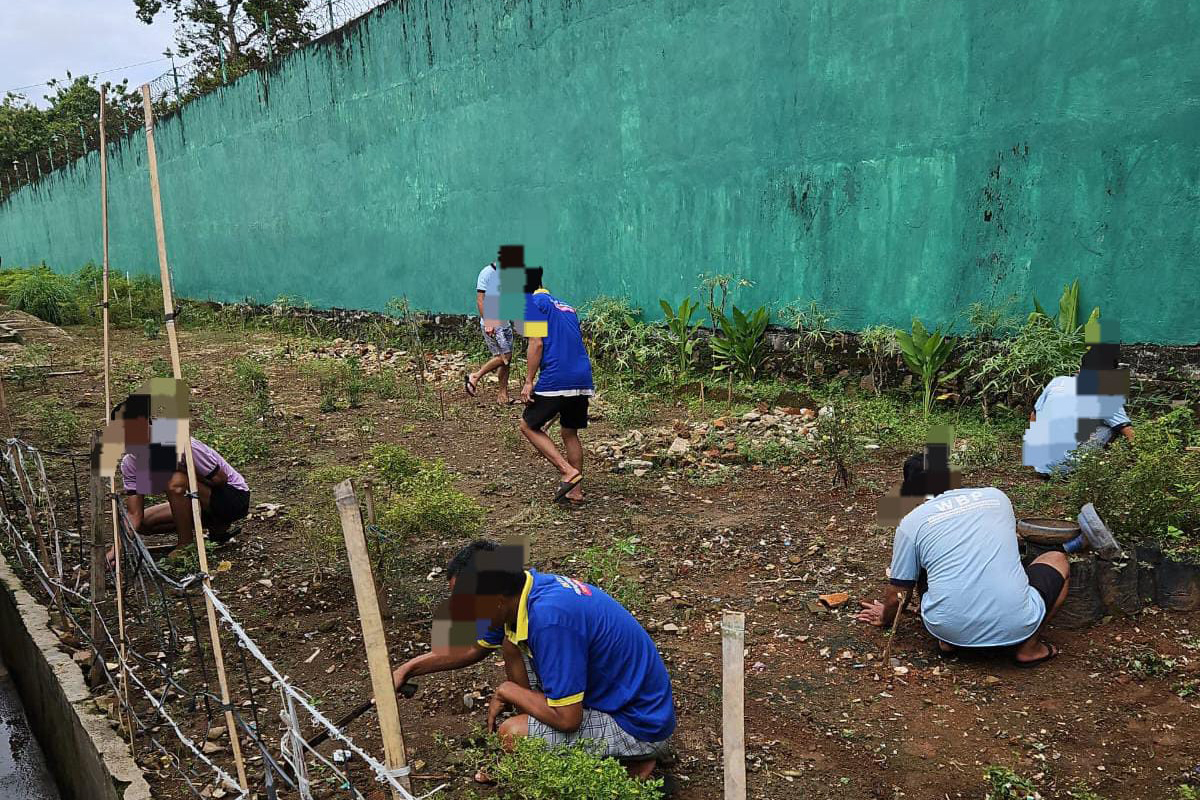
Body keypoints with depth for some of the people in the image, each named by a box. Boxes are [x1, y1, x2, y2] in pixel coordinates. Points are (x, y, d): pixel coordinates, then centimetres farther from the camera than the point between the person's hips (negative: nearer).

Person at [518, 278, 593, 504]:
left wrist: (528, 381, -9)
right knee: (570, 433, 18)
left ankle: (568, 471, -5)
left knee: (528, 426, 8)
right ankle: (575, 491, 18)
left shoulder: (533, 302, -1)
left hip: (555, 381, -8)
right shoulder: (564, 305, 23)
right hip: (583, 381, 8)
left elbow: (537, 344, -11)